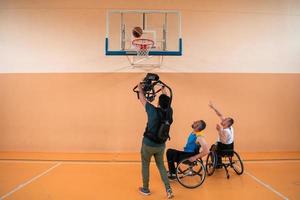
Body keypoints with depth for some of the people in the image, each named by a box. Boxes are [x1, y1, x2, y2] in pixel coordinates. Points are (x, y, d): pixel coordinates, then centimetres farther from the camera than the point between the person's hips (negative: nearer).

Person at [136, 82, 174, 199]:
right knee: (161, 166, 21)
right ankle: (168, 190, 12)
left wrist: (140, 89, 10)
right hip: (161, 145, 4)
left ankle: (145, 189, 30)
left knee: (145, 166, 16)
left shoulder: (153, 111, -22)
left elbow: (142, 100, -8)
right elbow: (167, 100, 11)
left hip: (148, 144, -4)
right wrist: (163, 89, 24)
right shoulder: (169, 112, -9)